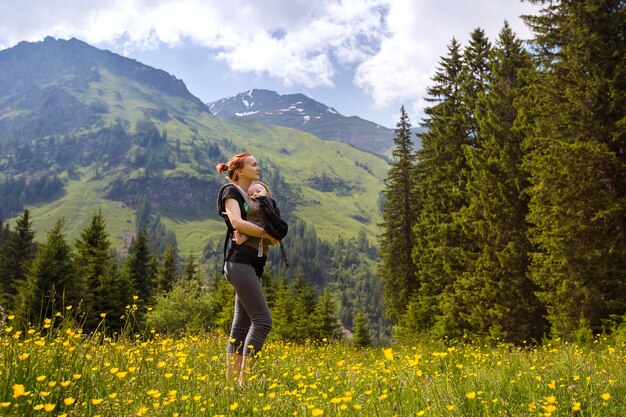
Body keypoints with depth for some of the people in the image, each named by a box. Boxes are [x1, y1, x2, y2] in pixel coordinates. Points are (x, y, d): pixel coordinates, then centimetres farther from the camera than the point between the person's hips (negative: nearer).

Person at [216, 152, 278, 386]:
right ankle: (244, 380, -12)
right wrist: (267, 233, -10)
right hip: (240, 260, -9)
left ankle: (232, 381, 10)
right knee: (262, 320, -14)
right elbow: (237, 222, -17)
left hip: (252, 264, 9)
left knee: (242, 325, 6)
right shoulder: (231, 191, 1)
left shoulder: (252, 197, 25)